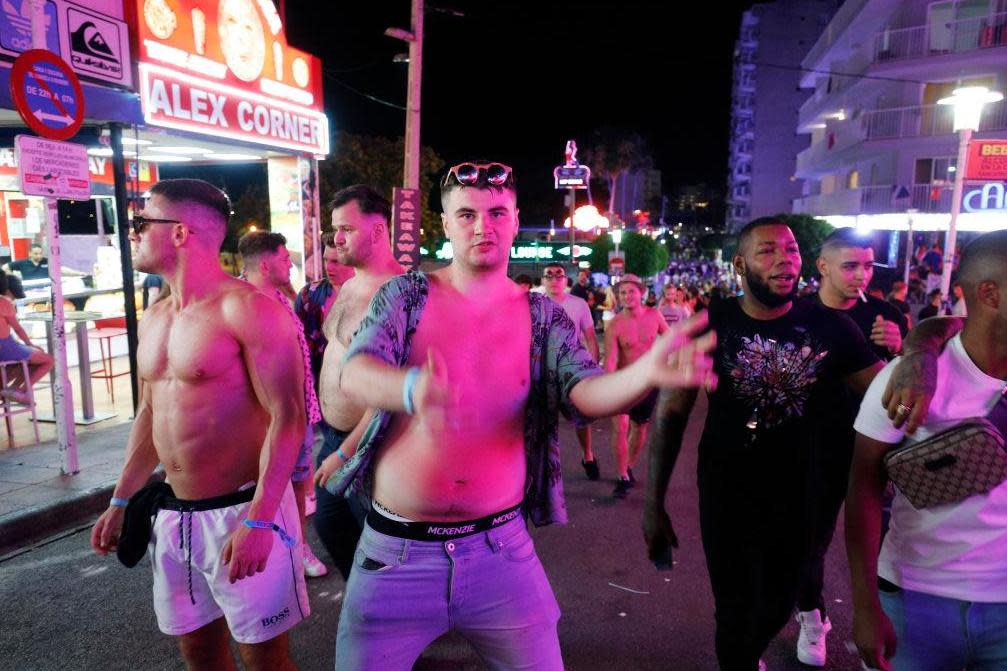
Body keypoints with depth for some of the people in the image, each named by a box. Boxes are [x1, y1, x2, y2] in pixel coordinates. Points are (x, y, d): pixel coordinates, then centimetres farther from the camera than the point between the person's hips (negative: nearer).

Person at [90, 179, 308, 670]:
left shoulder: (245, 308, -16)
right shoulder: (153, 318, 10)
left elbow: (287, 419, -20)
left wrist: (258, 520, -24)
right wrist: (120, 501, 19)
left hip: (240, 512, -7)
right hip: (172, 516, 8)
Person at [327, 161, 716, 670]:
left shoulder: (543, 318, 0)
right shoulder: (405, 295, -4)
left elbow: (587, 392, -14)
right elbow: (355, 373, -19)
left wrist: (647, 371, -37)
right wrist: (411, 389, -43)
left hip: (499, 547, 1)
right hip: (396, 550, 0)